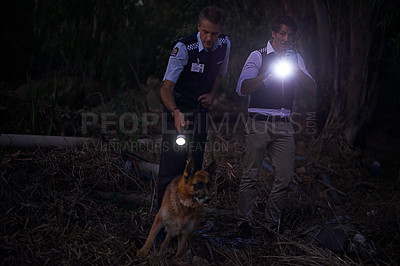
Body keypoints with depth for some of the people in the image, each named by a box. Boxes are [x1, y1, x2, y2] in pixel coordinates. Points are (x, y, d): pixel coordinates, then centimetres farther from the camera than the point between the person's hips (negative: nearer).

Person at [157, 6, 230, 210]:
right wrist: (176, 112, -41)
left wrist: (211, 95, -2)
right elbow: (166, 88, -23)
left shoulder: (224, 45, -3)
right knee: (172, 164, -10)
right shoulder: (183, 48, -21)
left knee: (195, 166, 9)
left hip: (200, 112, 6)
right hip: (177, 111, -5)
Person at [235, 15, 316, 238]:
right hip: (259, 123, -4)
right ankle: (245, 221, 7)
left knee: (285, 175, 1)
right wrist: (267, 74, -23)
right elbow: (242, 89, -11)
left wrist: (296, 70, -13)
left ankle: (273, 221, 15)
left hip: (284, 125, 4)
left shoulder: (296, 59, 14)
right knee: (251, 174, -3)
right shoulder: (258, 56, 0)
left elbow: (312, 89, 3)